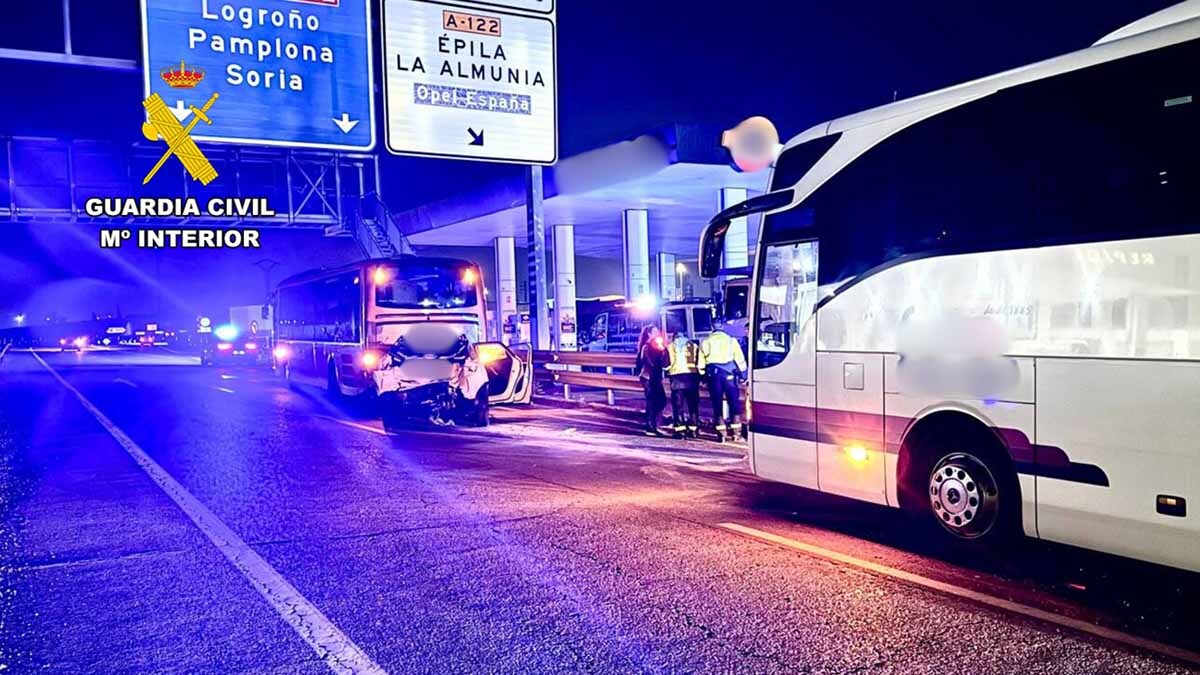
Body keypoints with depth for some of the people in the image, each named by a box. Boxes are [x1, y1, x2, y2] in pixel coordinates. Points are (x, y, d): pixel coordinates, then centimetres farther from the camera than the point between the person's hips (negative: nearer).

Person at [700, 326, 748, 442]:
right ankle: (736, 430, 3)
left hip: (713, 373, 1)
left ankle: (721, 432, 3)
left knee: (717, 403, 4)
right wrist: (743, 375, 10)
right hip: (729, 372, -1)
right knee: (734, 401, 5)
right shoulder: (731, 340, 12)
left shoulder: (705, 342, 15)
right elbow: (740, 359, 6)